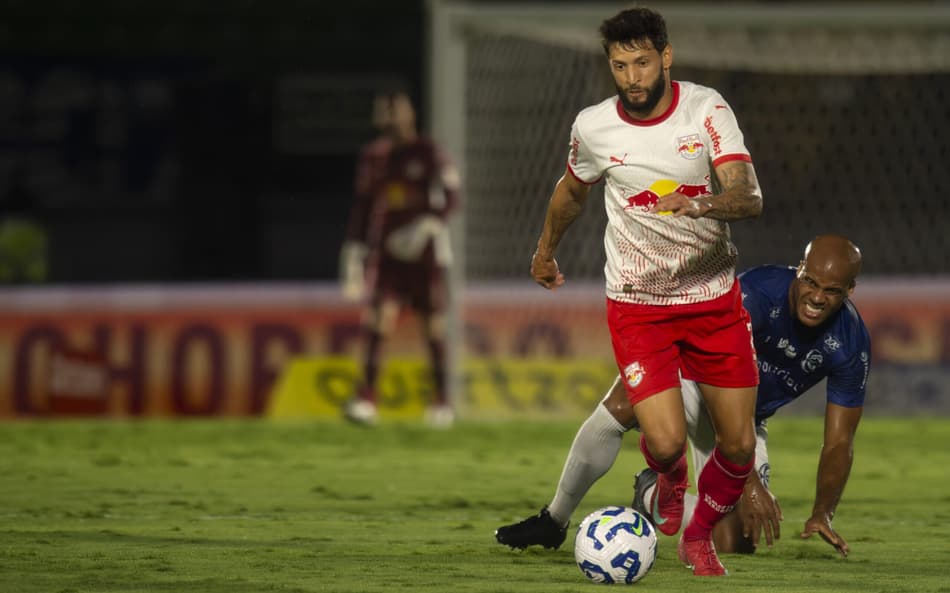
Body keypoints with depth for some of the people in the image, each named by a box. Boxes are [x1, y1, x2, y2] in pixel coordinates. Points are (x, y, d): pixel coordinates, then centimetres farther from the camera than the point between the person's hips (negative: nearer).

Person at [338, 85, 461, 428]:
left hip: (424, 253, -2)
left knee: (433, 324, 3)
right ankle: (367, 399, -21)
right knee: (379, 316, -14)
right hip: (386, 254, 2)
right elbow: (362, 207, 16)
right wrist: (354, 254, 13)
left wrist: (424, 227, -23)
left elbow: (450, 197, -9)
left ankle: (442, 402, 16)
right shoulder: (372, 157, 10)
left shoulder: (428, 153, -3)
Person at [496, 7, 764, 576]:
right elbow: (573, 189, 16)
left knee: (740, 445, 0)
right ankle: (671, 480, 24)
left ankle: (699, 537, 30)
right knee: (665, 440, -15)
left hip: (714, 294, 1)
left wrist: (700, 204, -41)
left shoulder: (707, 108, -9)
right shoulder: (593, 127, -6)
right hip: (638, 302, -1)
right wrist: (546, 250, 32)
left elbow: (749, 197, -20)